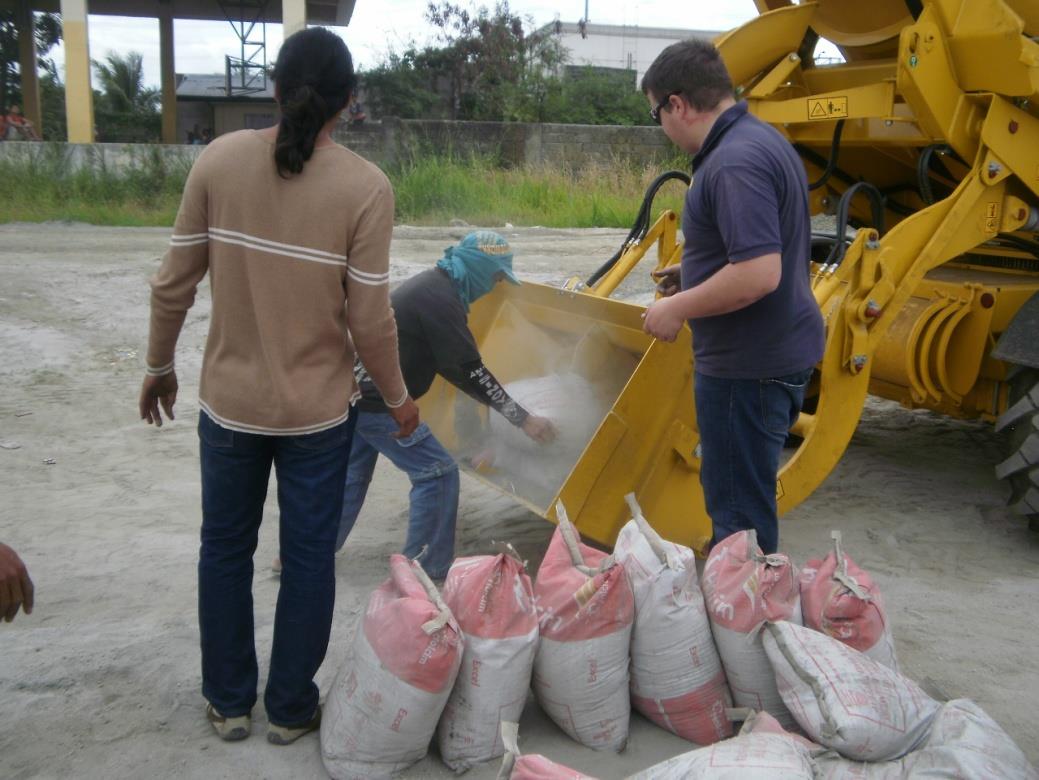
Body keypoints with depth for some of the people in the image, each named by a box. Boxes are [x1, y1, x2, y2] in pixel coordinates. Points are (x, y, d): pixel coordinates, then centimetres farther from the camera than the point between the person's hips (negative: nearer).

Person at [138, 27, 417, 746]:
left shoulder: (220, 159, -7)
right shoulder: (364, 186, -14)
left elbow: (174, 283, -3)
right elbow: (370, 319, -13)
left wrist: (159, 367, 14)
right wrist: (399, 397, 4)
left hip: (228, 401, 2)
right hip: (318, 411, -2)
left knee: (225, 550, 19)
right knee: (308, 558, 14)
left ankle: (229, 702, 33)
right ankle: (290, 709, 28)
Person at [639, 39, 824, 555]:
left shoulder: (735, 163, -23)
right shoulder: (761, 140, 11)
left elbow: (758, 274, -30)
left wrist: (679, 308, -19)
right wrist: (694, 272, 15)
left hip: (749, 365, -11)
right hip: (775, 351, 11)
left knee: (739, 505, 3)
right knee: (736, 490, 24)